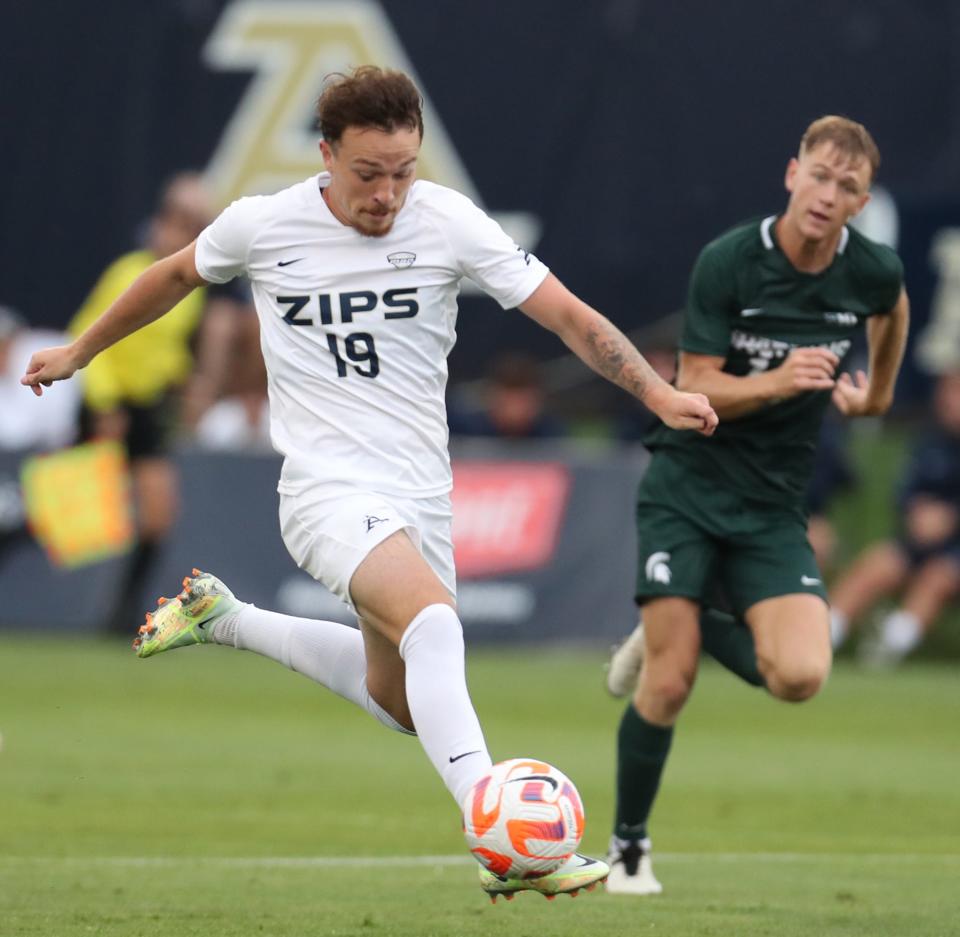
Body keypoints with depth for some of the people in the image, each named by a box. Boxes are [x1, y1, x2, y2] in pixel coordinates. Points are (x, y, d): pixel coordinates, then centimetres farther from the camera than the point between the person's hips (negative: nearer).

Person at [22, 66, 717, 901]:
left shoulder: (449, 223, -6)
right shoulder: (262, 226, -6)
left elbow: (567, 314, -7)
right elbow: (177, 277, 15)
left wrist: (657, 392, -20)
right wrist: (79, 352, 26)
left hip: (421, 495, 4)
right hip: (329, 488, -4)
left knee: (404, 703, 15)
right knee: (434, 619, -32)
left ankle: (223, 619, 35)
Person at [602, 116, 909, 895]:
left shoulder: (874, 272, -6)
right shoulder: (728, 261, -15)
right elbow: (696, 390, -14)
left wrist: (876, 392, 26)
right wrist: (779, 382, -29)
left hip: (774, 508, 3)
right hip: (687, 487, -3)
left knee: (800, 676, -18)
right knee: (668, 684, -10)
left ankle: (690, 629, 13)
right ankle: (628, 845, 12)